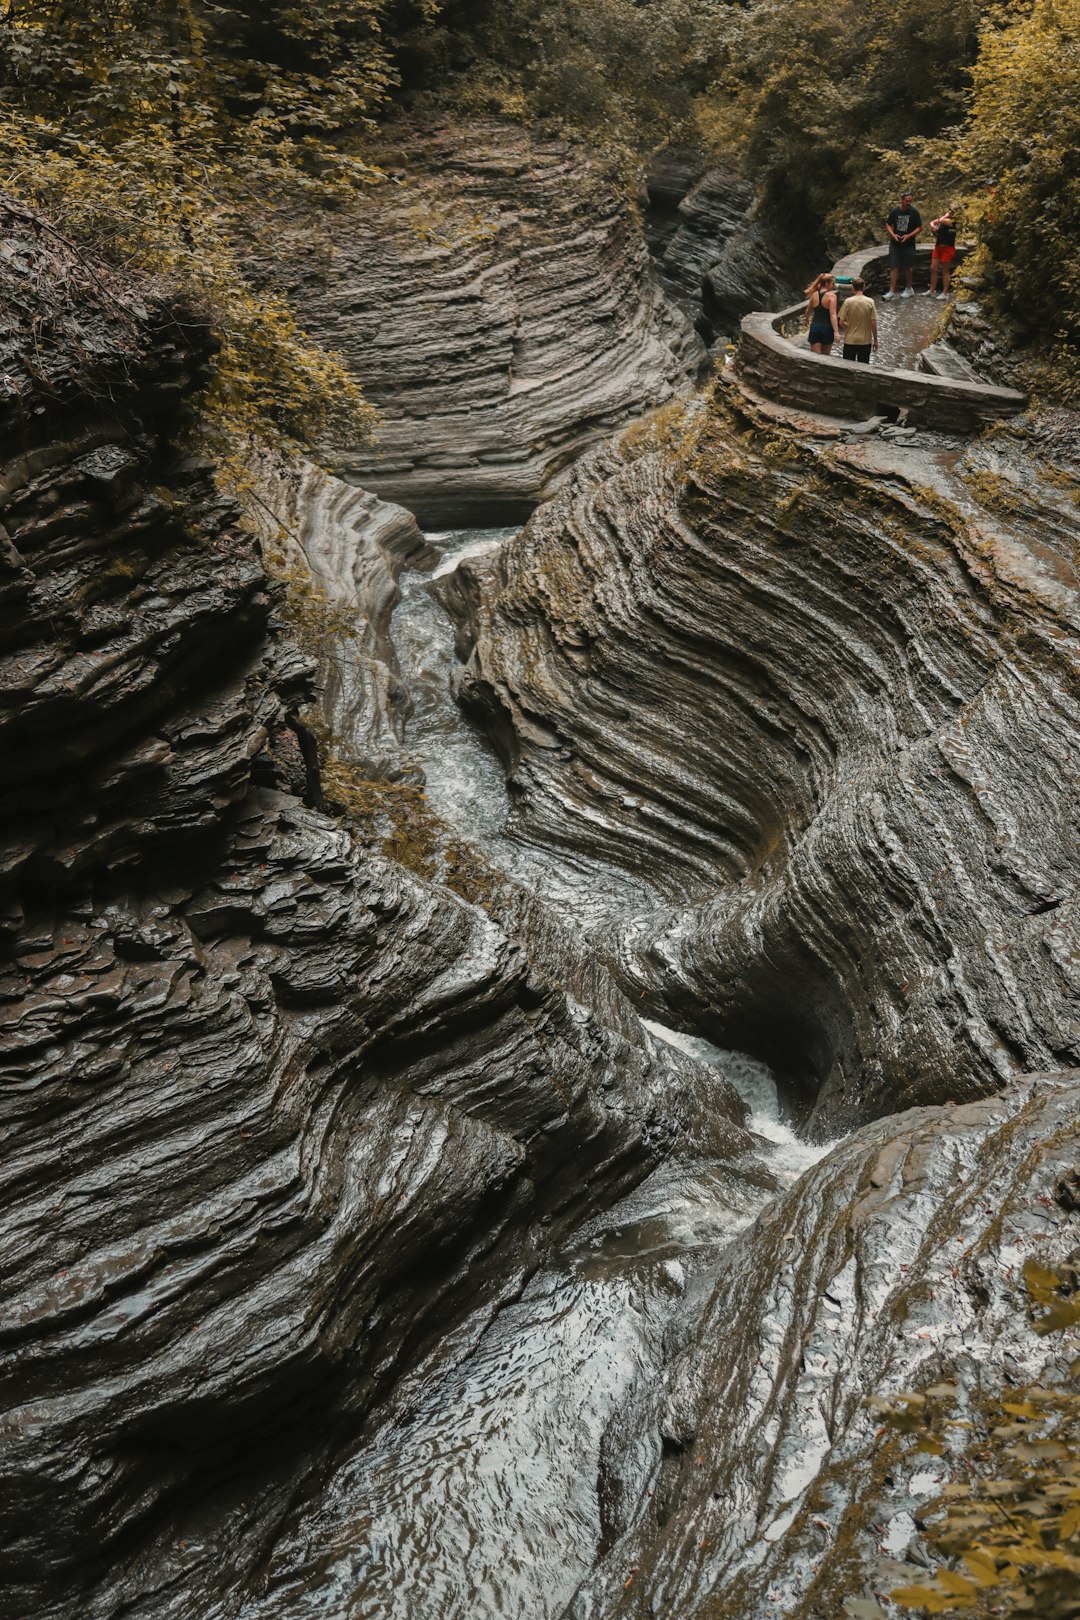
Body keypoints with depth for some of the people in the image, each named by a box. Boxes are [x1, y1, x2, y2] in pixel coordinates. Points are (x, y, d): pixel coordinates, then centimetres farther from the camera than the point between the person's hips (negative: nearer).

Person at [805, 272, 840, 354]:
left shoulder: (814, 294, 2)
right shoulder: (831, 295, -12)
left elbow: (808, 311, 16)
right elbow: (833, 314, -20)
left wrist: (807, 320, 37)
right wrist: (836, 331, -24)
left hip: (814, 328, 3)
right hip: (827, 328, -3)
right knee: (825, 357, 15)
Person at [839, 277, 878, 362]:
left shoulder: (848, 301, -10)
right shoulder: (870, 302, -8)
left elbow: (841, 322, -8)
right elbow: (873, 323, -7)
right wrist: (875, 340, 4)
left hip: (850, 340, -1)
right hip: (865, 341, 1)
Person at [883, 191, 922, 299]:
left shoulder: (914, 212, -5)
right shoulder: (895, 211, 0)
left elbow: (919, 227, -2)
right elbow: (888, 224, 9)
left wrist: (908, 236, -16)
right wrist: (893, 234, -9)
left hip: (908, 244, -1)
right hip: (895, 244, 1)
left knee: (907, 267, 9)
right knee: (894, 267, -2)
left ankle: (909, 289, 25)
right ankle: (892, 291, -1)